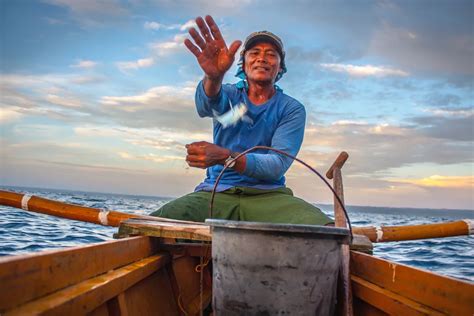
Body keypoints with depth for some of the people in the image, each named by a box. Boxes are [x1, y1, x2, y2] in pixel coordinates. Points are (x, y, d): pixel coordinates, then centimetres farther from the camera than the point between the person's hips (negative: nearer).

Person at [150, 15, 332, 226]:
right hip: (216, 192, 1)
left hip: (268, 195, -1)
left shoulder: (292, 109, 5)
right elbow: (206, 103, -18)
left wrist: (225, 157, -26)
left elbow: (277, 165, -9)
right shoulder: (229, 95, 9)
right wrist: (213, 77, -43)